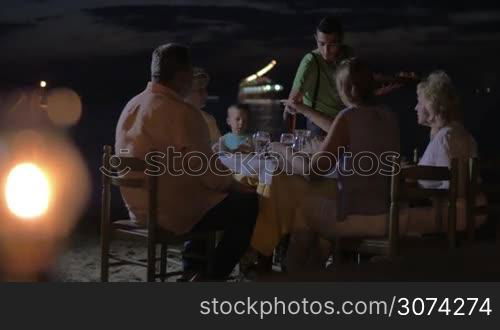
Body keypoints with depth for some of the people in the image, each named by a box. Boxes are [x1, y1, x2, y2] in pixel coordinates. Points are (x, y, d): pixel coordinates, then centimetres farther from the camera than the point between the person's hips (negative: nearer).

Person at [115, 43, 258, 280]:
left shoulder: (133, 105, 8)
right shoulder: (180, 112, -21)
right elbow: (205, 167, -19)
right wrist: (237, 186, 1)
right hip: (171, 209, -10)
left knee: (222, 198, 30)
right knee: (249, 204, -1)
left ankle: (195, 271, 29)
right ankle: (212, 277, 6)